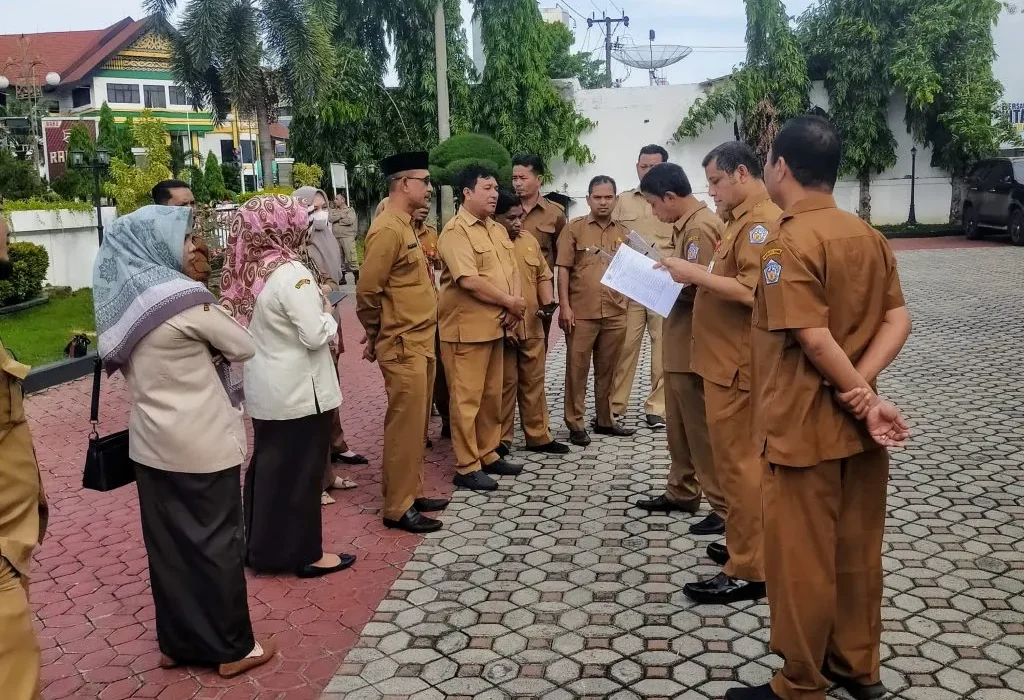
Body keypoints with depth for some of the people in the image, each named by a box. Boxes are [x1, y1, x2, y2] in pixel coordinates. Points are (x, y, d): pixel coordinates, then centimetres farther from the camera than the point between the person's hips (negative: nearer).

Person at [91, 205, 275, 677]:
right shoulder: (184, 298, -19)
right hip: (201, 443, -7)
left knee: (166, 543, 15)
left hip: (151, 441, 7)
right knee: (216, 541, 6)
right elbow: (244, 347, -9)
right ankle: (232, 648, 18)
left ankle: (177, 642, 28)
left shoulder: (121, 300, 3)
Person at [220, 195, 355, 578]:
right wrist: (328, 312, -4)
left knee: (268, 464, 18)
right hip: (298, 391, -8)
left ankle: (261, 547, 29)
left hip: (264, 388, 8)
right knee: (299, 470, 3)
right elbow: (315, 335, -23)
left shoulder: (247, 271, 4)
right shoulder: (291, 273, -20)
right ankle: (304, 554, 15)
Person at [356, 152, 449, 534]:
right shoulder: (387, 230, -17)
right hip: (402, 346, -10)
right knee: (405, 425, -3)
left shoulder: (405, 226, 14)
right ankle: (398, 508, 6)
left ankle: (411, 493, 26)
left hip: (420, 342, 10)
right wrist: (375, 336, -5)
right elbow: (367, 290, -18)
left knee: (416, 422, 15)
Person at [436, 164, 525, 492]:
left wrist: (514, 307, -6)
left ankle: (489, 454, 27)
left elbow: (512, 270, 12)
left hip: (495, 325, 8)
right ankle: (467, 467, 6)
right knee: (467, 398, -2)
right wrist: (509, 302, -13)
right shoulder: (455, 231, -14)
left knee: (492, 395, 15)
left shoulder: (497, 230, 14)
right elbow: (470, 281, -22)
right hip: (467, 328, -8)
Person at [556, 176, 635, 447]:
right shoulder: (574, 228, 1)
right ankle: (575, 423, 9)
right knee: (577, 369, 1)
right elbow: (563, 269, -3)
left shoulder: (623, 233, 12)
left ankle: (605, 420, 24)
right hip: (581, 313, -3)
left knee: (607, 370, 12)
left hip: (615, 314, 4)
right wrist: (564, 306, -10)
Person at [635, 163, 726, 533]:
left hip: (694, 343, -10)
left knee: (702, 426, -2)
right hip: (681, 341, 10)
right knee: (679, 422, 18)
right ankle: (681, 493, 30)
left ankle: (724, 507, 7)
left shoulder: (699, 228, -19)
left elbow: (699, 287, -24)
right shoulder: (689, 224, 13)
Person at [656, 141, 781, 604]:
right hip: (727, 360, 10)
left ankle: (748, 572, 2)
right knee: (738, 460, 17)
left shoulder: (761, 220, -16)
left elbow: (752, 291, -27)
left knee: (738, 463, -5)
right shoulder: (745, 218, 17)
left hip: (737, 364, -10)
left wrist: (695, 274, -20)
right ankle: (745, 546, 29)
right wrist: (698, 275, 7)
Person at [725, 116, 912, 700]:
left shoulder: (789, 242, -17)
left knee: (801, 559, 5)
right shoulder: (868, 235, 6)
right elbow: (899, 321, 1)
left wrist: (866, 402, -12)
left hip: (806, 428, -8)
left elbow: (815, 341, -23)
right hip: (857, 425, 8)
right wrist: (860, 390, -10)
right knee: (858, 549, 18)